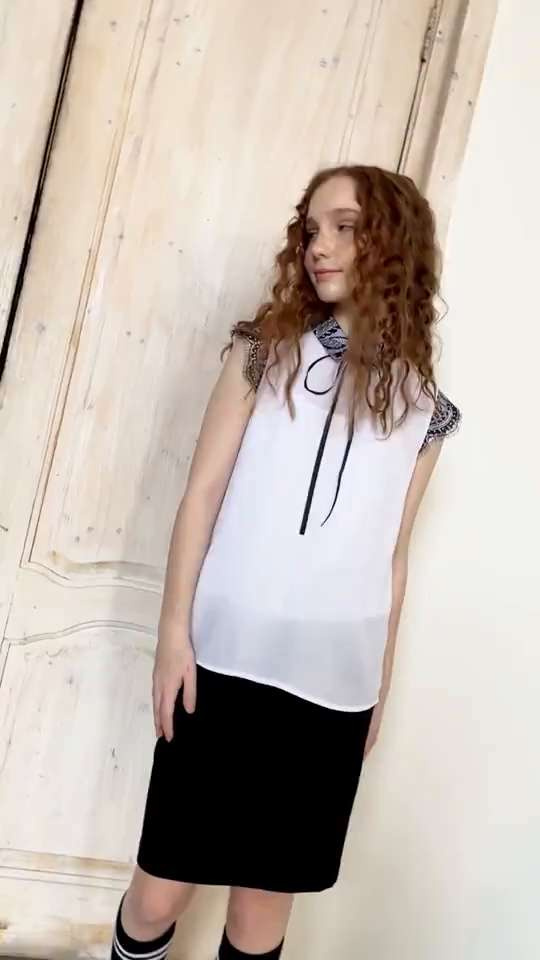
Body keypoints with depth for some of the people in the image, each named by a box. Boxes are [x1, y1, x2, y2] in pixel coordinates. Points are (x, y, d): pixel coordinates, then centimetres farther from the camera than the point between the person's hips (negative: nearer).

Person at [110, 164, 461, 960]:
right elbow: (202, 494, 0)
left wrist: (380, 688, 12)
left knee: (269, 892, 13)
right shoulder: (265, 354, 3)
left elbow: (391, 555, 10)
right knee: (164, 884, 7)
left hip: (333, 683, 1)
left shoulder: (421, 407, 6)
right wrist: (174, 633, -6)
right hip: (228, 660, -1)